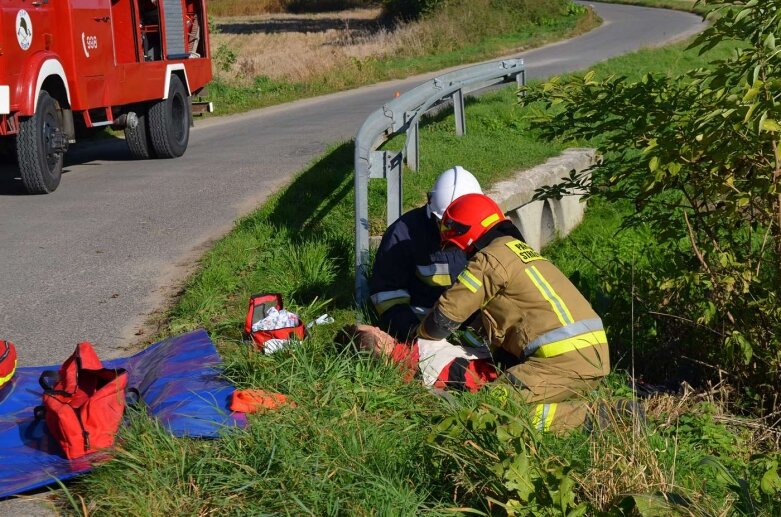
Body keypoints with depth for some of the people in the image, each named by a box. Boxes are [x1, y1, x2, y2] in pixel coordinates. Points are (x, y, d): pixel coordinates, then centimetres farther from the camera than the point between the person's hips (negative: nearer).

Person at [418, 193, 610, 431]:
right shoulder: (520, 250, 26)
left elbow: (447, 315, 2)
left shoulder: (490, 259, -3)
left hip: (565, 360, -10)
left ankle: (586, 415, -13)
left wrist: (419, 333, 21)